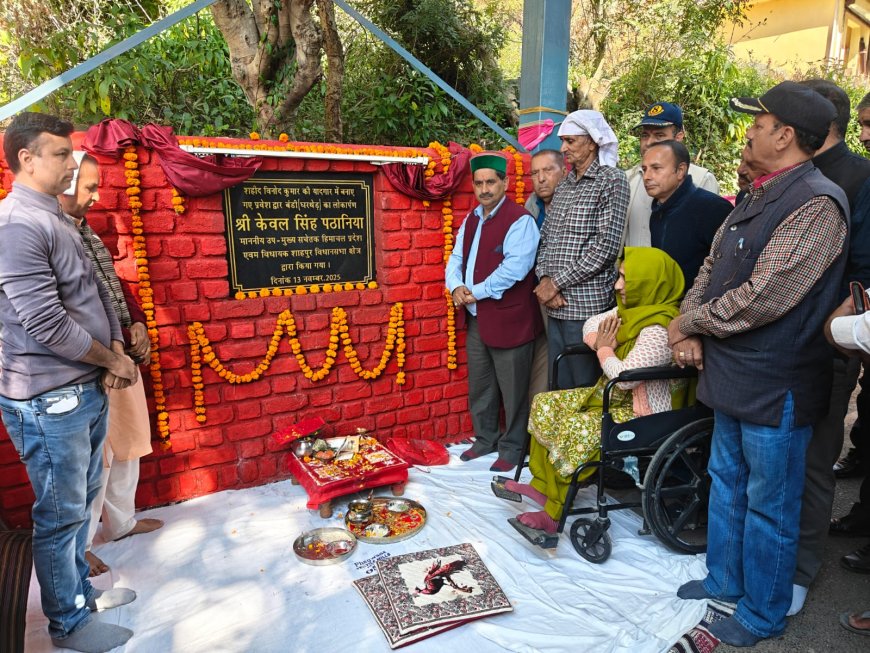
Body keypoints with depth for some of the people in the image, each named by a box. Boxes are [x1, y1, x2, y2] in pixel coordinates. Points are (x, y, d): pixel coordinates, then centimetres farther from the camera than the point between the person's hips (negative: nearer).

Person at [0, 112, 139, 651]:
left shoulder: (59, 220, 13)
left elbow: (98, 296, 14)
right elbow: (45, 322, -23)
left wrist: (117, 353, 1)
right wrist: (110, 359, -10)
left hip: (88, 389, 9)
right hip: (49, 400, -9)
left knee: (83, 499, 21)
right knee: (62, 514, 6)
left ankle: (80, 590, 40)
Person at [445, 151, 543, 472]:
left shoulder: (519, 220, -12)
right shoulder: (471, 220, 13)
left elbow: (514, 267, -22)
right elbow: (456, 259, 14)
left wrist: (476, 292, -17)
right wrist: (456, 287, -7)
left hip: (508, 320, -8)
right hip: (475, 319, 8)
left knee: (512, 389, 4)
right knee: (479, 386, 19)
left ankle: (512, 448, 22)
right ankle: (485, 439, 36)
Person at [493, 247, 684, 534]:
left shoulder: (658, 330, -26)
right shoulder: (633, 308, 4)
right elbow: (592, 325, 14)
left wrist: (604, 350, -11)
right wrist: (601, 343, -10)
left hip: (642, 412, -10)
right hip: (613, 396, 10)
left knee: (577, 430, -28)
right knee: (545, 405, 0)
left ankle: (555, 511, -8)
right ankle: (541, 485, 5)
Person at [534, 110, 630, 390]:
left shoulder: (612, 180, -5)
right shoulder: (563, 186, 17)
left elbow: (606, 245, -15)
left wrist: (557, 283, -13)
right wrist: (544, 278, -4)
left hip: (588, 306, -6)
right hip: (556, 306, 7)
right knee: (559, 389, 13)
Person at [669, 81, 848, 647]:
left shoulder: (816, 204, -19)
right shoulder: (757, 197, 11)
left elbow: (761, 298, -25)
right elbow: (712, 266, 11)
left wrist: (689, 323, -11)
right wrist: (689, 331, -4)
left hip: (775, 386, -9)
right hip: (732, 374, 9)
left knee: (769, 505, 9)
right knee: (727, 481, 22)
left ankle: (763, 613, 30)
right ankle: (724, 579, 42)